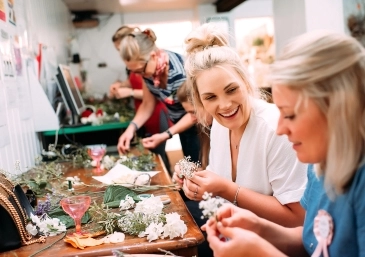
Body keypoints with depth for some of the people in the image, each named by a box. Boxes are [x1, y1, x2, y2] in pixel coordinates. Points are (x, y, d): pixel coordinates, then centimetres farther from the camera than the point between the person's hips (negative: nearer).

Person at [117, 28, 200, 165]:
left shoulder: (180, 71, -32)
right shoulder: (147, 68, -12)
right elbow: (148, 104, -2)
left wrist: (166, 135, -28)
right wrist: (132, 127, -19)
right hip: (182, 122, 6)